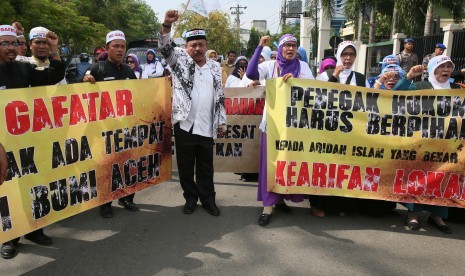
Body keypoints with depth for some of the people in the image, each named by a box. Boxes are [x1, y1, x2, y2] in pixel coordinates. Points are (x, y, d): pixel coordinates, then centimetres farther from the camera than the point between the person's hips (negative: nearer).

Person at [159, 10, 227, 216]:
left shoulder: (215, 67, 10)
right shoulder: (180, 59, 3)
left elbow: (220, 97, 13)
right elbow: (165, 47, -16)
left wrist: (222, 122, 10)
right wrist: (167, 25, -33)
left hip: (207, 127, 2)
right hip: (184, 124, -2)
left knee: (206, 166, 12)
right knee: (186, 165, 9)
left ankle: (208, 199, 27)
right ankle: (190, 198, 27)